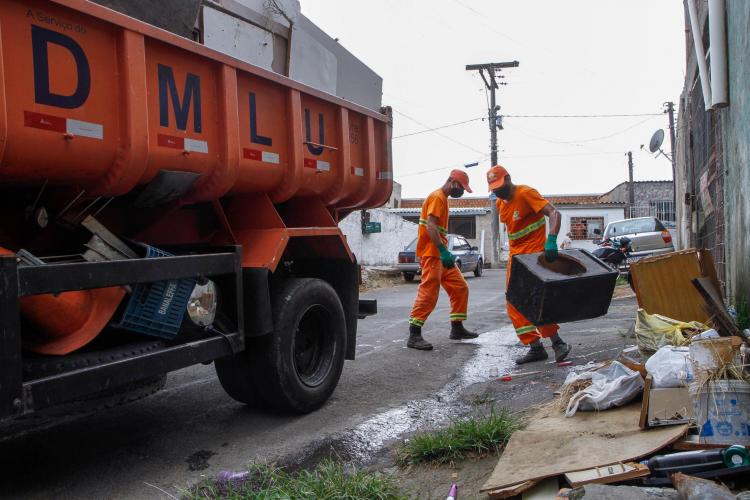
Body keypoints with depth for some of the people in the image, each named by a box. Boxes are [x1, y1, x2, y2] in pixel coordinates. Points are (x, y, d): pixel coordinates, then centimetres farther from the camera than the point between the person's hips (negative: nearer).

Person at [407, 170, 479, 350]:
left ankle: (457, 328, 19)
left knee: (460, 288, 11)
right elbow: (430, 226, -21)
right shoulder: (437, 197, -9)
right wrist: (443, 251, -26)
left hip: (441, 254, 10)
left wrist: (445, 252, 16)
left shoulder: (443, 199, 21)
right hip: (432, 253, -10)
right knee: (428, 293, -13)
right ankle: (414, 335, -11)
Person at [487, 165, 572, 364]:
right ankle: (535, 347, 9)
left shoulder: (526, 193, -16)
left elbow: (554, 213, -26)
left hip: (534, 252, -8)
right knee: (514, 303, 4)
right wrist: (514, 252, 9)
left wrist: (551, 241, -39)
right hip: (515, 254, 9)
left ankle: (557, 342, -1)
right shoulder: (500, 203, 9)